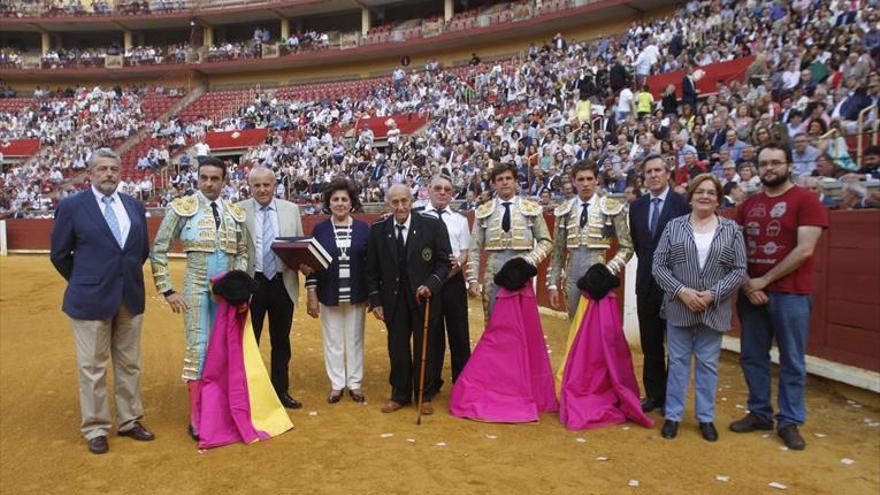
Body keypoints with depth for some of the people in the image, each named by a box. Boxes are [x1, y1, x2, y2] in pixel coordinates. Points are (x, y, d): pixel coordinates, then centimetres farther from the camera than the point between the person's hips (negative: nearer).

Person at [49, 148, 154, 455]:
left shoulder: (134, 206, 7)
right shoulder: (72, 207, -5)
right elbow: (59, 254, 2)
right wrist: (84, 283, 6)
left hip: (131, 298, 4)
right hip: (91, 300, -4)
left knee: (129, 364, 12)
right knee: (92, 367, 4)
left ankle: (129, 421, 24)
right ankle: (95, 429, 17)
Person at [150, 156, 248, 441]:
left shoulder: (235, 213, 7)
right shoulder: (182, 208, -4)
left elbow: (242, 253, 15)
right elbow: (158, 251, -2)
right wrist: (167, 291, -5)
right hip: (196, 288, -4)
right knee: (199, 349, -4)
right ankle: (197, 417, 7)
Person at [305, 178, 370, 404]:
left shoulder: (363, 228, 0)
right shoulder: (320, 229, -1)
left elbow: (371, 262, 2)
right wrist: (311, 295, -4)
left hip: (356, 295, 0)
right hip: (329, 295, 0)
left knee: (355, 339, 10)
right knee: (333, 340, 9)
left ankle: (354, 383, 24)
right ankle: (337, 384, 23)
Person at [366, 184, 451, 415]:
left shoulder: (433, 226, -6)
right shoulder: (378, 230, 0)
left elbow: (444, 262, -3)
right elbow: (372, 270, 4)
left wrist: (431, 284, -18)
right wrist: (375, 300, 0)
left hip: (424, 297, -1)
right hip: (394, 300, 2)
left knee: (425, 348, 8)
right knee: (397, 348, 10)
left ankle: (425, 396, 24)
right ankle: (400, 394, 26)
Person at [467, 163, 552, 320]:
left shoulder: (532, 209, 4)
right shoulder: (483, 212, 5)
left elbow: (545, 241, 5)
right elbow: (474, 249, 4)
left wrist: (530, 260, -12)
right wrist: (473, 279, -4)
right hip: (493, 275, 1)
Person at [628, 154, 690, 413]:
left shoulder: (682, 203, -9)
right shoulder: (637, 206, 7)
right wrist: (649, 264, 11)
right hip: (646, 283, 5)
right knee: (650, 343, 11)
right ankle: (654, 394, 22)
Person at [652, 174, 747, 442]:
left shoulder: (731, 229, 2)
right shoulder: (674, 226, 2)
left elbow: (739, 270, -1)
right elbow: (659, 266, -2)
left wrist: (712, 295, -12)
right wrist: (682, 291, -14)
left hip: (714, 310, 0)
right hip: (679, 307, 0)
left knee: (708, 364, 9)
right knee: (678, 362, 8)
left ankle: (706, 417, 23)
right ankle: (672, 415, 18)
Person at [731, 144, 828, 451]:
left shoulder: (806, 200, -5)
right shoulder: (748, 206, 11)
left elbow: (804, 250, -13)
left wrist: (763, 281, -12)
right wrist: (747, 285, -6)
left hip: (790, 294, -5)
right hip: (751, 293, 5)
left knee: (792, 361, 5)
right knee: (752, 357, 11)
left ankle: (789, 421, 17)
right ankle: (759, 413, 25)